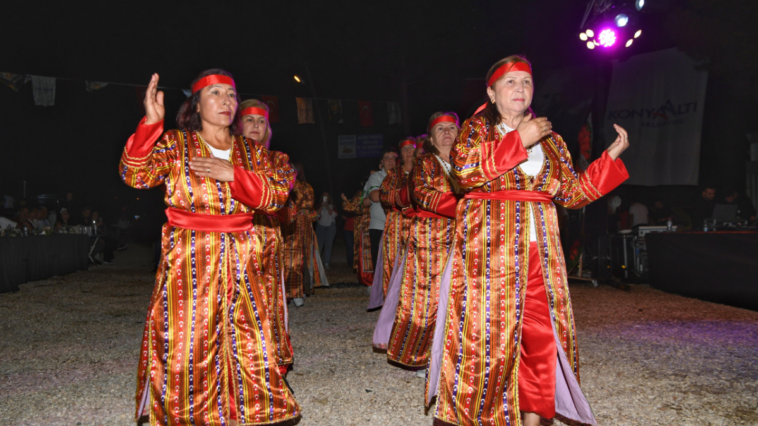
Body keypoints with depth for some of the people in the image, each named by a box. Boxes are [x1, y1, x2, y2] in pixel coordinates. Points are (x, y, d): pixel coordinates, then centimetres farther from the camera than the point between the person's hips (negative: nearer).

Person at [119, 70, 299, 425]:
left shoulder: (251, 151, 10)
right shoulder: (174, 144, 3)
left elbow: (275, 196, -2)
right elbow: (136, 175, -13)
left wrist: (232, 174, -14)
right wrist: (151, 123, -24)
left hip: (240, 263, 3)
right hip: (188, 264, -3)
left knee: (250, 348, 5)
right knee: (187, 348, 0)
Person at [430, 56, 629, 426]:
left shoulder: (550, 139, 18)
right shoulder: (477, 127, 6)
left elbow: (573, 193, 15)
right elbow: (465, 169, -14)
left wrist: (610, 157, 8)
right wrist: (518, 140, -13)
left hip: (539, 247, 4)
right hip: (489, 245, -4)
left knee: (542, 335, 1)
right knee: (488, 329, -5)